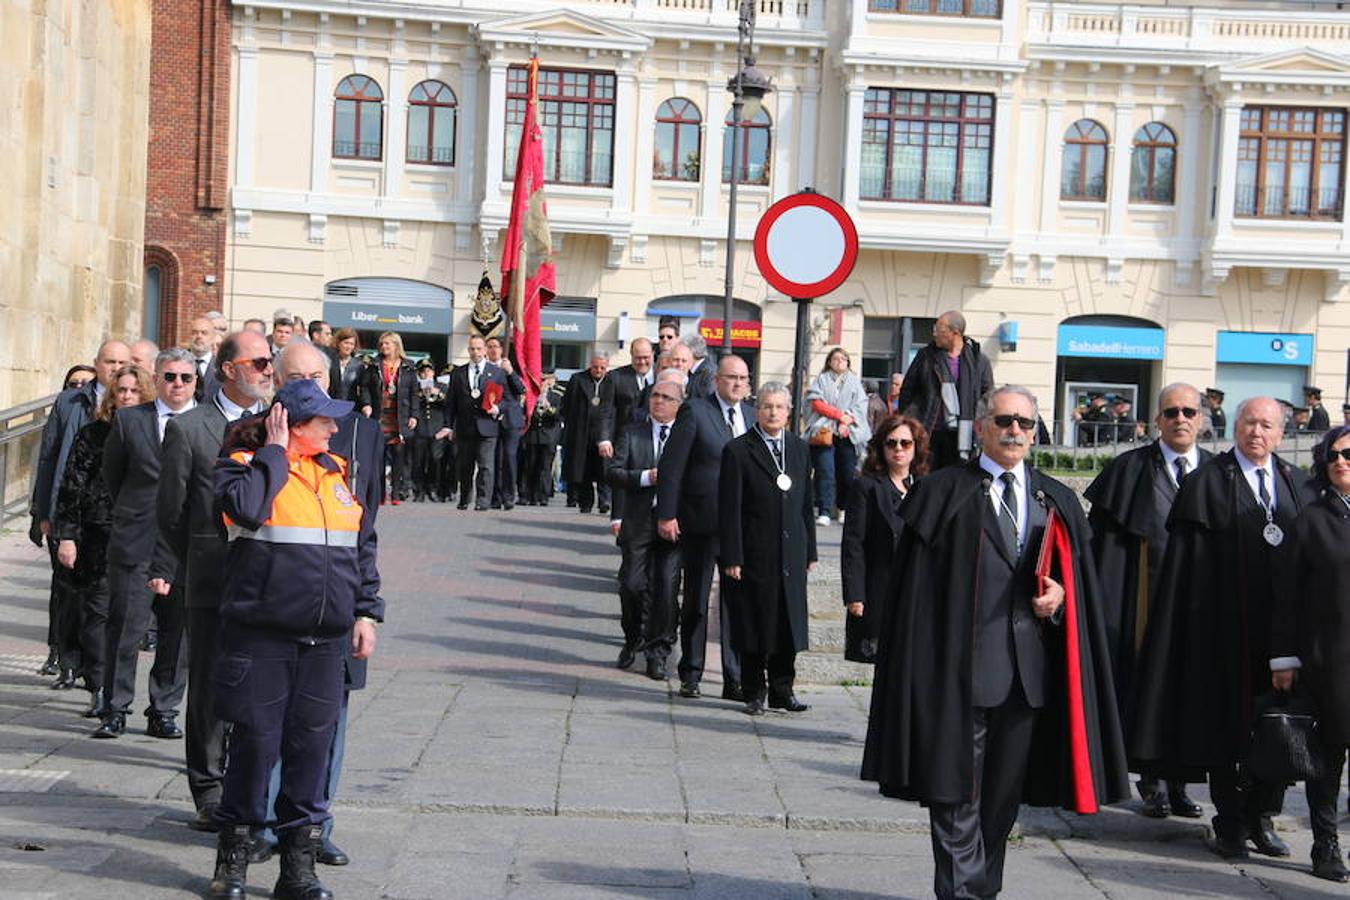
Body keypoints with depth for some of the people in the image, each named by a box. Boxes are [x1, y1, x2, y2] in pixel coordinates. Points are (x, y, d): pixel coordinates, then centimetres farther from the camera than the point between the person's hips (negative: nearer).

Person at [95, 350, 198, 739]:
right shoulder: (128, 421, 5)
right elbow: (111, 473, 15)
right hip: (135, 543, 0)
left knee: (178, 632, 5)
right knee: (125, 627, 1)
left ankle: (164, 711, 15)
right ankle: (116, 710, 12)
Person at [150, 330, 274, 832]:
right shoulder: (188, 428, 1)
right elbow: (171, 508, 3)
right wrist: (164, 570, 0)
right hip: (212, 579, -2)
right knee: (209, 687, 5)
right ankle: (210, 794, 16)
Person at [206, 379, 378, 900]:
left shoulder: (336, 473, 15)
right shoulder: (245, 465, -2)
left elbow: (358, 549, 21)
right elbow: (247, 507, -25)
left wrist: (364, 612, 16)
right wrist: (274, 450, -14)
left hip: (324, 641, 5)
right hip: (261, 636, -5)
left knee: (312, 746, 6)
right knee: (256, 744, 0)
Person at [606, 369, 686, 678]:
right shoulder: (631, 433, 7)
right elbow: (612, 472, -2)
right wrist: (645, 477, -15)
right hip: (638, 522, 1)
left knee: (666, 589, -2)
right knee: (632, 584, 3)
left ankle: (658, 653, 8)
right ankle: (633, 639, 28)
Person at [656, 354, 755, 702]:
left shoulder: (752, 416, 10)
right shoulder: (694, 411, -6)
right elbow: (672, 465, -8)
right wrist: (667, 514, -13)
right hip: (700, 522, -4)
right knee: (696, 600, 8)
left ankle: (734, 679, 11)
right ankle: (691, 675, 19)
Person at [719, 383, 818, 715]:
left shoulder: (799, 448, 12)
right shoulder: (737, 450, -4)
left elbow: (806, 503, 14)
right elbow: (729, 509, -7)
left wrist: (810, 550, 10)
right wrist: (731, 558, -12)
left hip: (791, 555, 4)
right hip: (754, 555, -4)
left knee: (788, 624, 8)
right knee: (753, 626, 3)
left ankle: (782, 691, 19)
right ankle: (754, 694, 14)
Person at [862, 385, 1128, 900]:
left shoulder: (1057, 501, 14)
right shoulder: (944, 492, 1)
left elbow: (1081, 577, 17)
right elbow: (915, 587, -2)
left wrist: (1061, 595, -6)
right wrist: (922, 667, -9)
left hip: (1028, 668, 4)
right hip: (959, 667, -4)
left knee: (1004, 795, 13)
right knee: (956, 795, -5)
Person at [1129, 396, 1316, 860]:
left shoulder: (1299, 486, 12)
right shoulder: (1207, 483, -1)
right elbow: (1187, 564, -6)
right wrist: (1199, 626, -12)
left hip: (1283, 624, 4)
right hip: (1227, 628, -4)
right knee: (1227, 722, 2)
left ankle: (1261, 817, 22)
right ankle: (1230, 823, 13)